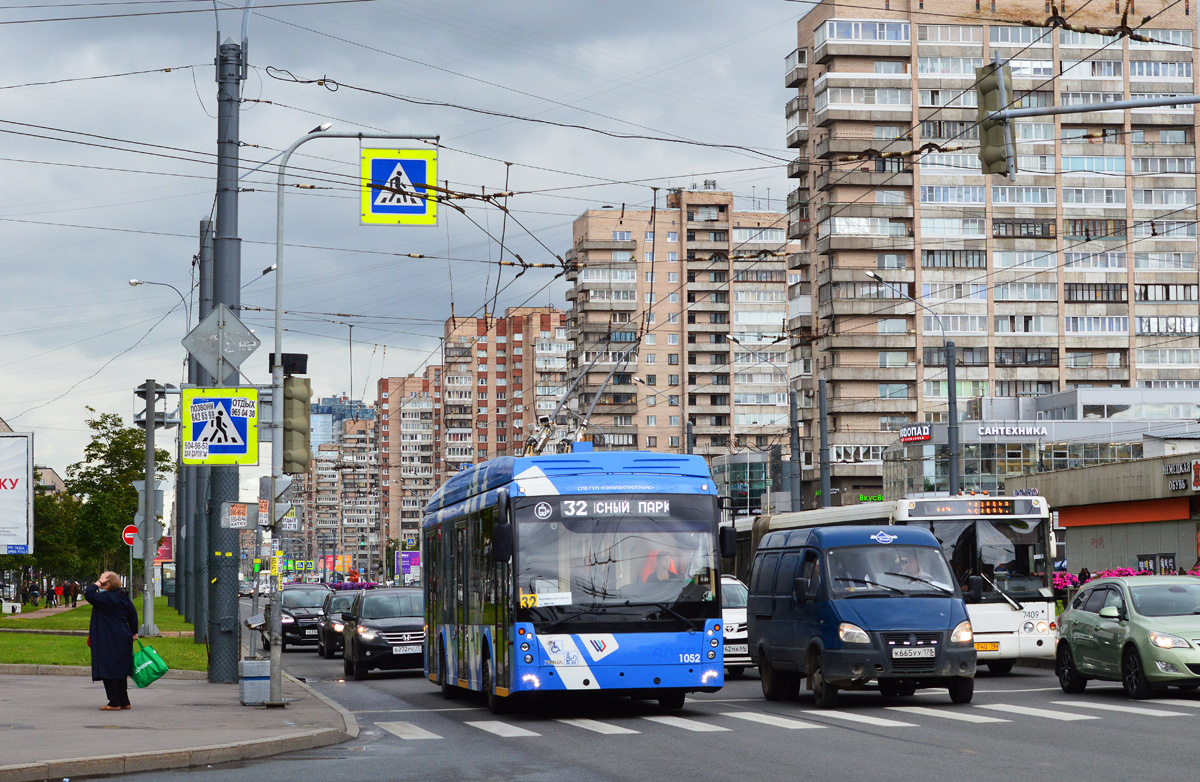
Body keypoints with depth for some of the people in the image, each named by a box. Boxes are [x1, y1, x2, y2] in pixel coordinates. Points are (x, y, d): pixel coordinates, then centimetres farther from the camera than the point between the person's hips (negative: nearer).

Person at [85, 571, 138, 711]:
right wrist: (134, 632, 21)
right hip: (123, 638, 9)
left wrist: (97, 584, -12)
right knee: (120, 671, 15)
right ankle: (124, 702, 19)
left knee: (109, 670, -3)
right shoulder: (123, 596, 9)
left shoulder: (106, 597, -16)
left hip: (109, 641, -9)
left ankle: (115, 703, -4)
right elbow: (133, 613, 13)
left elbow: (89, 595, -24)